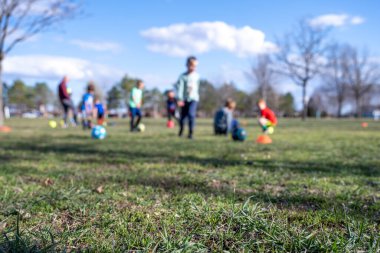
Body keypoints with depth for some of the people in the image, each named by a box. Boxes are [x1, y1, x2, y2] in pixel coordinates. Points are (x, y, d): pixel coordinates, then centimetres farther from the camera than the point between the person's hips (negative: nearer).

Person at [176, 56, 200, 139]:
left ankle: (191, 133, -11)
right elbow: (180, 87, -11)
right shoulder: (183, 76, -4)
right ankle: (181, 131, 34)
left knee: (191, 114, -19)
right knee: (183, 116, 7)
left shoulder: (197, 76, 5)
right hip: (185, 99, 0)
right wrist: (179, 99, -20)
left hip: (193, 99, 0)